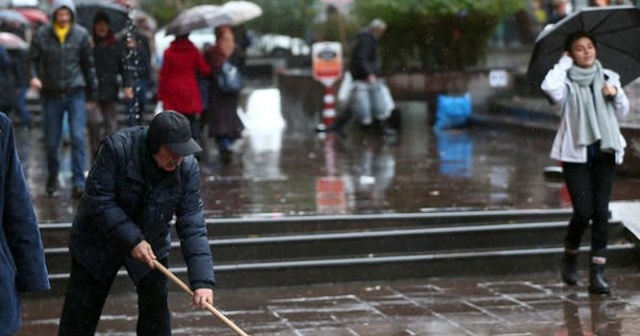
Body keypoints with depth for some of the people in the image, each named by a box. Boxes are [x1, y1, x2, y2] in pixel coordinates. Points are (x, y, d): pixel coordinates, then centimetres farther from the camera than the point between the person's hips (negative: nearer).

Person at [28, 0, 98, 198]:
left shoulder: (81, 34, 1)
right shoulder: (42, 35, -2)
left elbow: (88, 65, 9)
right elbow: (32, 59, 2)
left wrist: (92, 94, 12)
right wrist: (33, 76, -20)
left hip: (75, 93, -1)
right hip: (51, 95, 1)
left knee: (78, 137, -12)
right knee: (51, 142, 8)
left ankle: (79, 183, -10)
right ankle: (52, 177, 29)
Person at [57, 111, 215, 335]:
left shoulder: (187, 168, -21)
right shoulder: (117, 148, -29)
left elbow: (192, 226, -21)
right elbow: (99, 200, -25)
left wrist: (202, 280, -30)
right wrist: (132, 240, -30)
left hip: (151, 244, 2)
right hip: (97, 241, -2)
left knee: (156, 307, 0)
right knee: (80, 316, 5)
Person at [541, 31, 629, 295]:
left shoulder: (608, 77, 12)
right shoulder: (568, 83, 0)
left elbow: (622, 113, 15)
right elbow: (549, 86, -24)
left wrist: (616, 93, -4)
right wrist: (564, 63, -8)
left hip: (604, 152, 3)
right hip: (576, 153, -3)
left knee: (601, 211, -2)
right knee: (583, 211, -9)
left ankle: (597, 273, 0)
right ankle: (570, 257, 20)